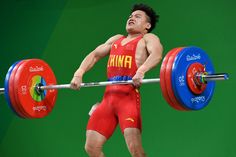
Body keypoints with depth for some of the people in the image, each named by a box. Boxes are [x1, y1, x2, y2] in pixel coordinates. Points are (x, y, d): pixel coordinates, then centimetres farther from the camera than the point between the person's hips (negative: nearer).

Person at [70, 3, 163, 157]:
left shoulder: (148, 39, 8)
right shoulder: (116, 39, 28)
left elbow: (156, 54, -13)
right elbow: (94, 55, 25)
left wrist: (141, 71, -33)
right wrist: (79, 73, 5)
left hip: (129, 97, -7)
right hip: (108, 97, 7)